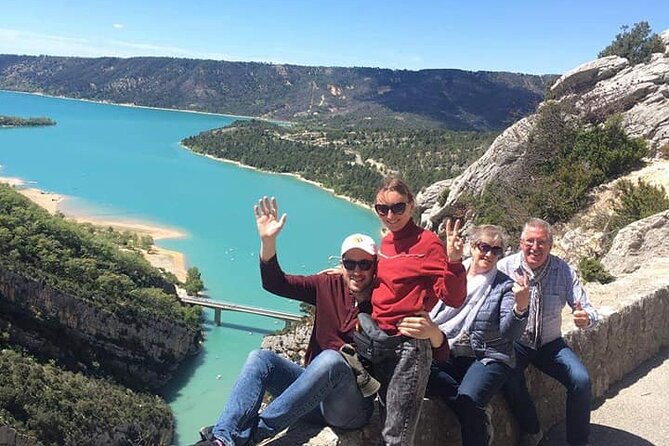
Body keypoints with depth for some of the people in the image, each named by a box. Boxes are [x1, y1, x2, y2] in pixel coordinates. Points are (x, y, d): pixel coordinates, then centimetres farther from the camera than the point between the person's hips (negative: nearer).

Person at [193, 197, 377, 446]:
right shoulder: (329, 286, 5)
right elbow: (274, 283, -2)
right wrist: (268, 241, -15)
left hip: (351, 407, -4)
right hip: (315, 394, 5)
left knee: (330, 359, -35)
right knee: (261, 357, -16)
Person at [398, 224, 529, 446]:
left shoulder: (505, 286, 3)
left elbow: (509, 332, -10)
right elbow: (428, 310, 7)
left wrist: (520, 308, -30)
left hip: (487, 358, -2)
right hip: (444, 353, 3)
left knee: (467, 401, -28)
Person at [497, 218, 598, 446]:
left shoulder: (564, 271, -5)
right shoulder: (504, 267, -11)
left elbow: (587, 310, -7)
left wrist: (586, 318, -32)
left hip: (550, 344, 2)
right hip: (515, 342, -2)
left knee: (581, 380, -20)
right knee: (509, 380, -30)